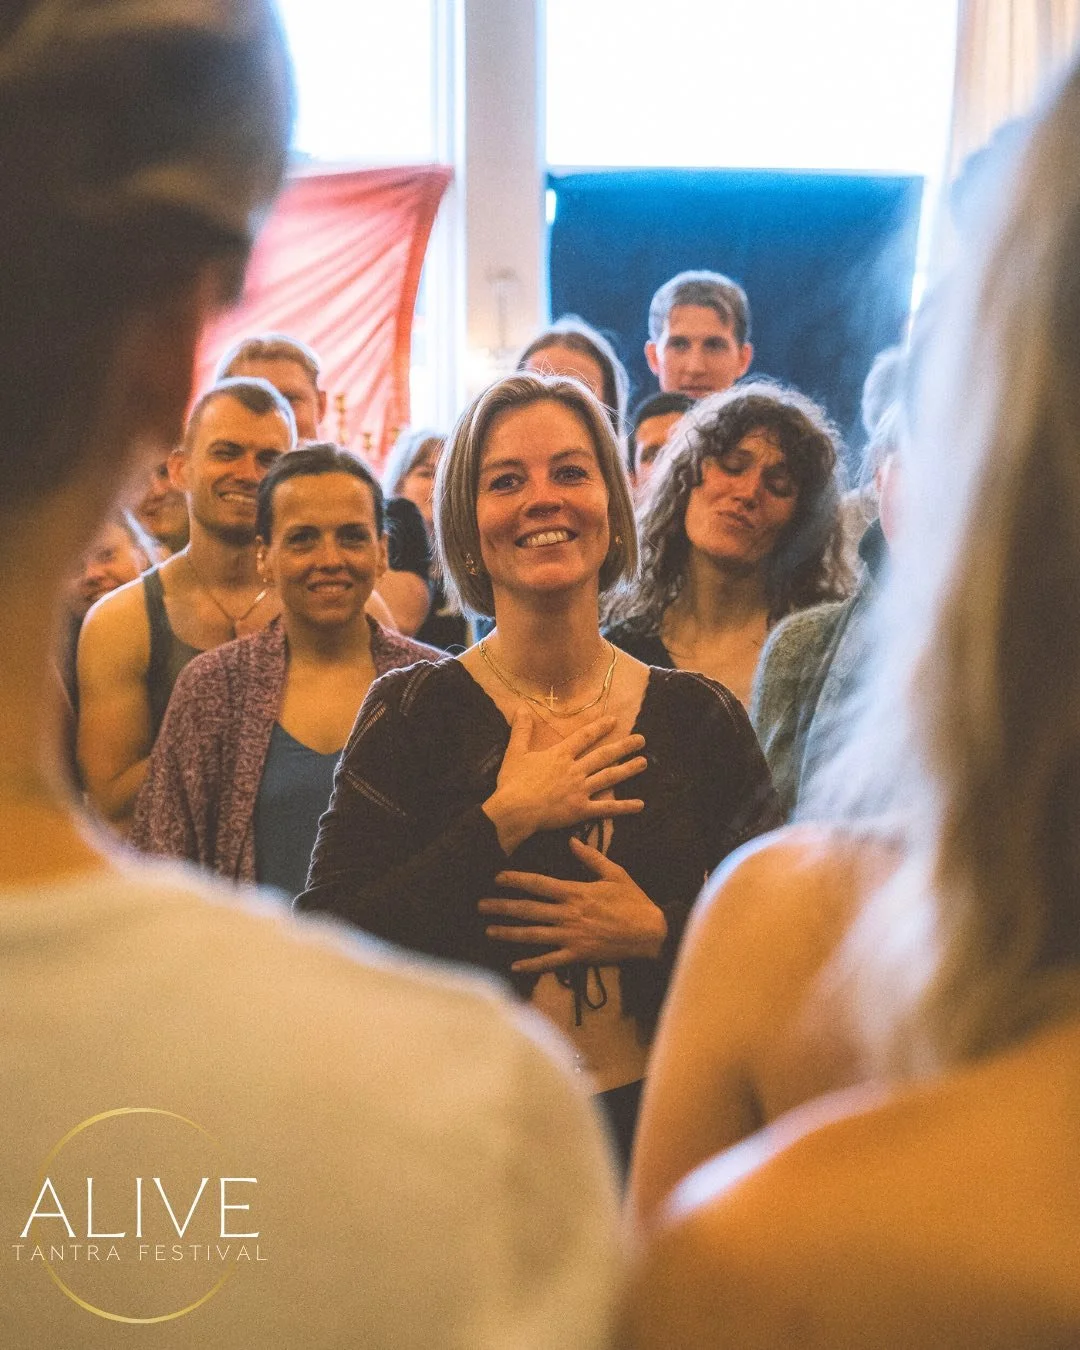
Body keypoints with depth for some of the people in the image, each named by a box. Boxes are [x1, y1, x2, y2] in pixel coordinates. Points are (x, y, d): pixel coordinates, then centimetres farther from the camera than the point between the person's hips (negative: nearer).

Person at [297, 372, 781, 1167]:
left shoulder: (699, 717, 1)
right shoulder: (415, 714, -4)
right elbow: (325, 947, -13)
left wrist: (657, 932, -13)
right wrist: (503, 820, -15)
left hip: (656, 1122, 2)